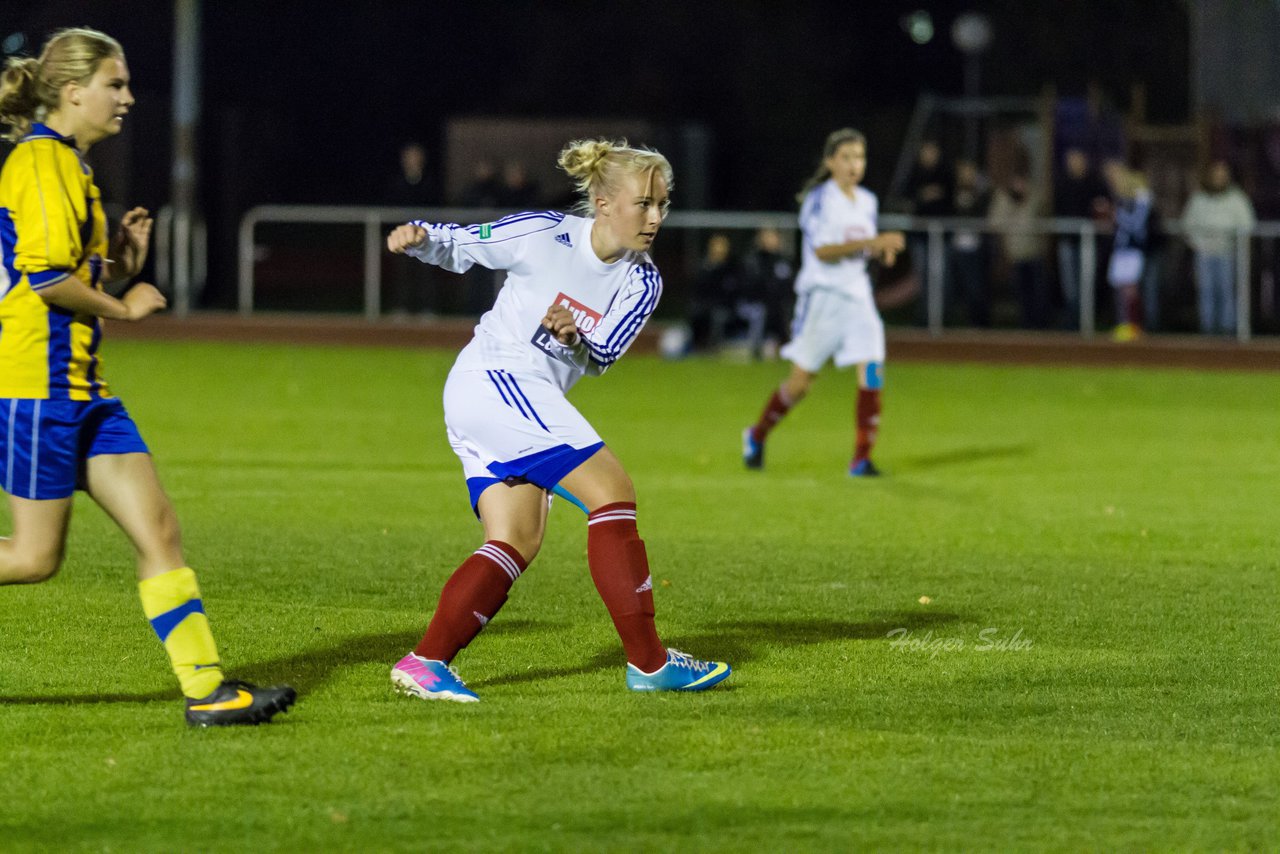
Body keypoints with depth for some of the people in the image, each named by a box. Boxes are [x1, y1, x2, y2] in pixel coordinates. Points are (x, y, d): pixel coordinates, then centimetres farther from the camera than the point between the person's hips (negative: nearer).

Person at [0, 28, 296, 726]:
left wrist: (118, 261, 9)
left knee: (157, 526, 1)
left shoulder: (67, 165, 20)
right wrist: (123, 308, -9)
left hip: (80, 386, 10)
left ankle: (206, 687, -2)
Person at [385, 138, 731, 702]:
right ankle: (649, 663, -13)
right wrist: (418, 237, -17)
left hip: (531, 401, 8)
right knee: (613, 493, -14)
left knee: (517, 543, -1)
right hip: (493, 379, -8)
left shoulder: (641, 283, 6)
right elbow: (458, 245, 3)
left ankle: (424, 663, -7)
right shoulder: (544, 235, -9)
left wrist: (574, 337, -22)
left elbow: (601, 356, -1)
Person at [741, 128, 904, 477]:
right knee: (800, 382, 1)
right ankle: (757, 435, 25)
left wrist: (883, 249, 0)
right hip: (822, 295, -5)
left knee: (871, 375, -11)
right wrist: (870, 242, -28)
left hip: (858, 296, 5)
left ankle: (862, 459, -8)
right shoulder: (818, 200, -9)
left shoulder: (868, 202, 11)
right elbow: (822, 251, -20)